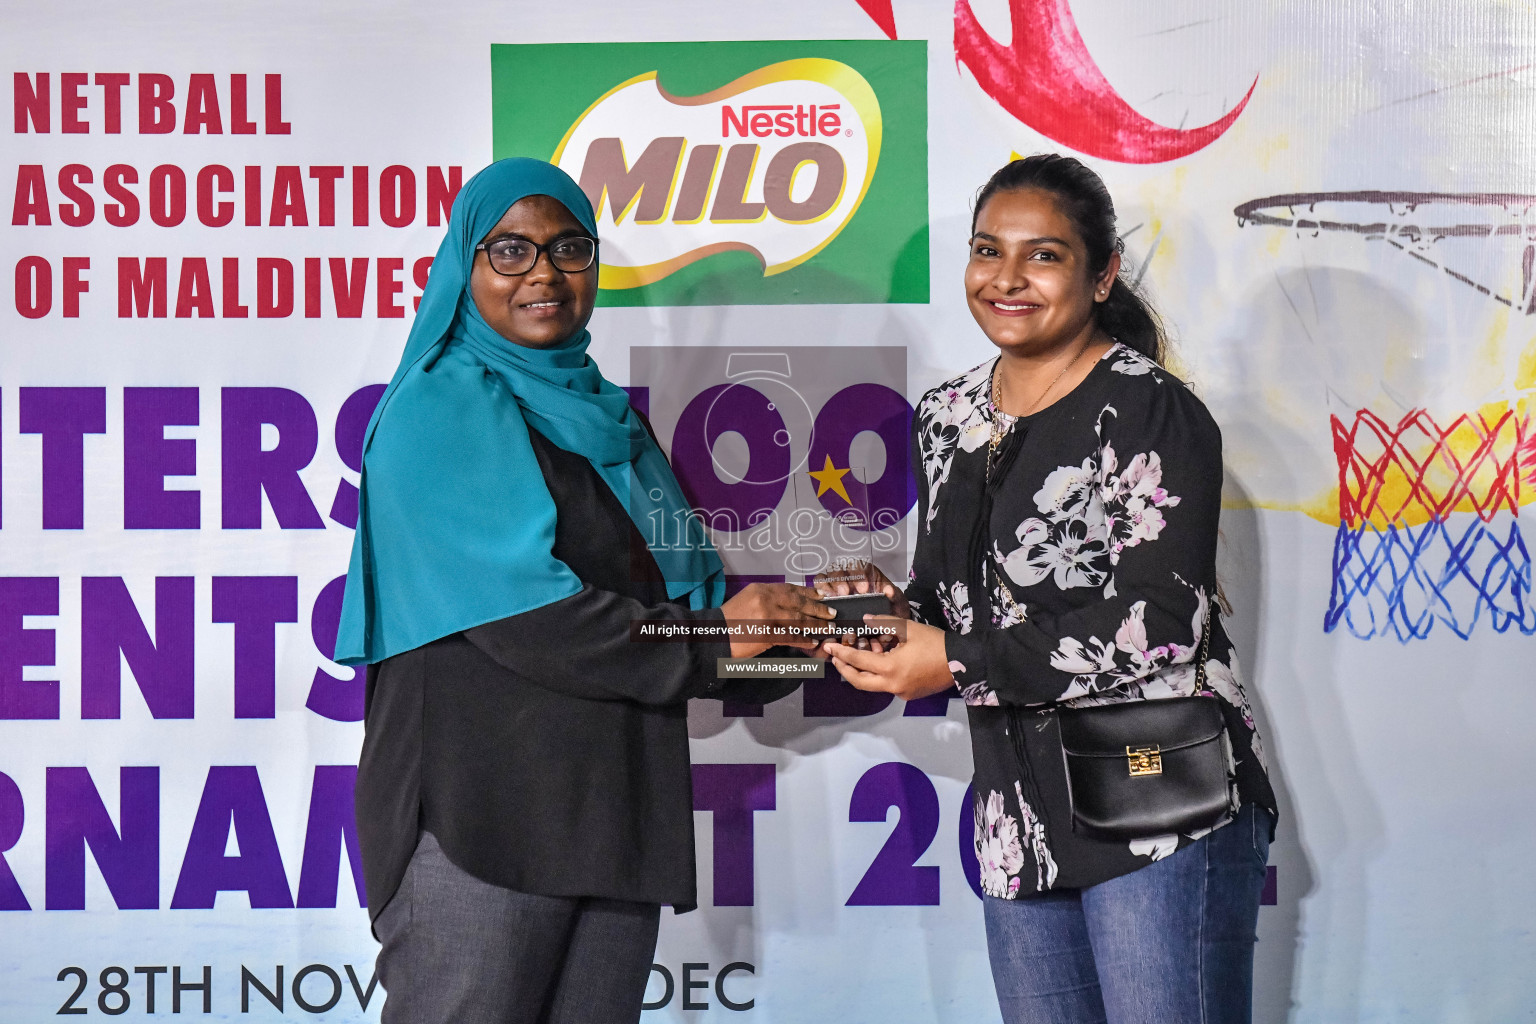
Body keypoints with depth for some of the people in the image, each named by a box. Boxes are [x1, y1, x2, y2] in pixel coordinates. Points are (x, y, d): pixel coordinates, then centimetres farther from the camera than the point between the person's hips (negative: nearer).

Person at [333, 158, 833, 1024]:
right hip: (480, 814, -7)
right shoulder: (442, 412, -4)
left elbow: (690, 583, 18)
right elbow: (519, 610, -16)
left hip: (618, 815, 7)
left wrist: (800, 611, -2)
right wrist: (709, 642, -12)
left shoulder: (605, 416, 20)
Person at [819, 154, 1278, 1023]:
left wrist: (957, 663, -18)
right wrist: (889, 610, -2)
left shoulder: (1151, 412, -9)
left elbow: (1158, 623, -18)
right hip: (1021, 826, 7)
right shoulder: (948, 417, 12)